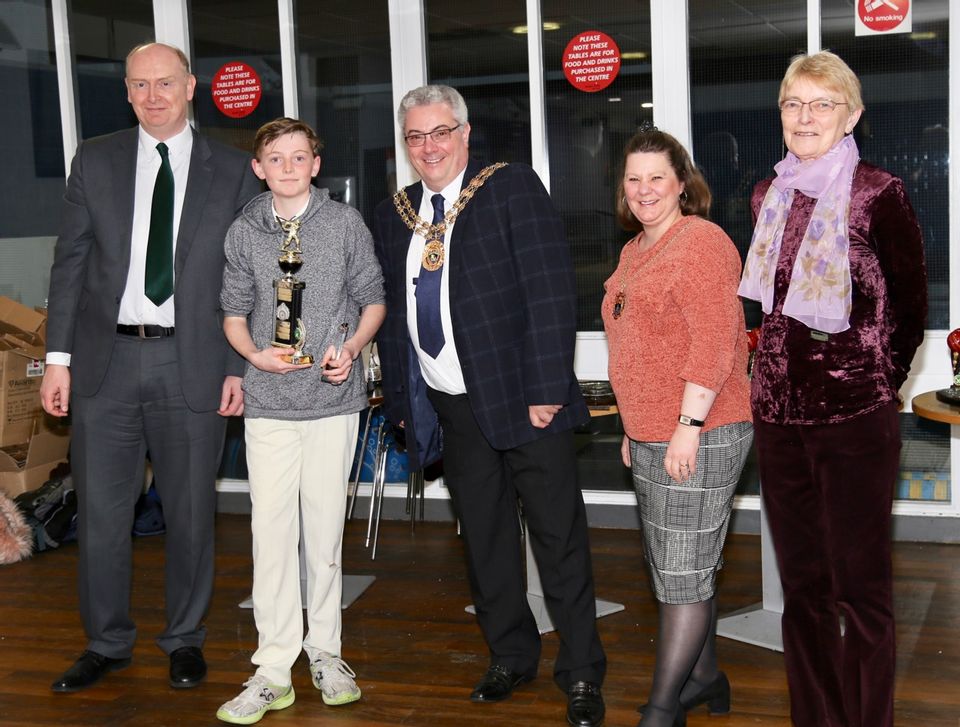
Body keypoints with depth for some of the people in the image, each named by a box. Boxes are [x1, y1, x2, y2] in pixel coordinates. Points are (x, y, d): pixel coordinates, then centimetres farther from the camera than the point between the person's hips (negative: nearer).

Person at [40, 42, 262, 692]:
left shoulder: (233, 171, 4)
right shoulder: (95, 161, 8)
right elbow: (71, 262, 7)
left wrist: (239, 369, -2)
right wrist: (59, 356, 1)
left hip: (193, 364, -1)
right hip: (106, 362, 1)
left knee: (191, 511, 8)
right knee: (101, 512, 7)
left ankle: (185, 639, 25)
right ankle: (107, 643, 23)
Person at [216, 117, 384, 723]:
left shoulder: (345, 222, 3)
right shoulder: (244, 232, 5)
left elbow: (373, 298, 8)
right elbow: (234, 311, 11)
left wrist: (353, 347, -9)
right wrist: (254, 354, -7)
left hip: (332, 396, -1)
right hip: (268, 400, 1)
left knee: (325, 524, 6)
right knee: (271, 527, -1)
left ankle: (325, 650, 21)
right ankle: (275, 668, 5)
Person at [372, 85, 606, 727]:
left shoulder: (514, 187, -6)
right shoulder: (394, 214, 11)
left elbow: (552, 291, -12)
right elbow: (392, 313, 17)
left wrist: (546, 388, -18)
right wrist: (401, 399, 13)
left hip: (524, 400, -5)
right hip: (453, 407, 6)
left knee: (558, 534, 1)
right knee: (484, 537, 15)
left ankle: (582, 674, 12)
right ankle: (511, 656, 31)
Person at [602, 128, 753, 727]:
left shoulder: (702, 241, -12)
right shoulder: (634, 250, 17)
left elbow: (713, 344, -19)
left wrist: (689, 425, -22)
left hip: (699, 436, -9)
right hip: (651, 437, 9)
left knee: (685, 574, -4)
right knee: (679, 565, 17)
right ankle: (706, 678, 31)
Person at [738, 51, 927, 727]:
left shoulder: (878, 194, -8)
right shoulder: (768, 196, 9)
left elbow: (911, 305, 1)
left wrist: (878, 382, 6)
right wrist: (784, 373, 13)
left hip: (854, 417, -5)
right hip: (778, 412, 6)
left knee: (860, 587, 2)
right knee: (802, 583, 13)